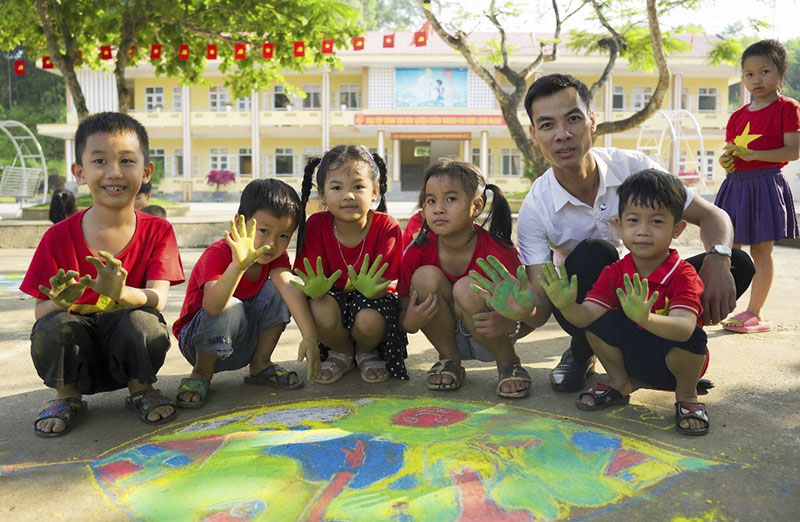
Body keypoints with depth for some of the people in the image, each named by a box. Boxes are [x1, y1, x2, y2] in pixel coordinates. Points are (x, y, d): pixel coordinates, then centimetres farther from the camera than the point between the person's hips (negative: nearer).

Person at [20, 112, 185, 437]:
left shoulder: (158, 232, -6)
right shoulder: (59, 236, -6)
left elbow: (157, 300, -18)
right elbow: (40, 310, -6)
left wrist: (121, 292, -41)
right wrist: (62, 302, -31)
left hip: (129, 350, 0)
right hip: (78, 353, 1)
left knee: (141, 322, -32)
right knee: (54, 327, -31)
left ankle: (140, 390, 0)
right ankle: (67, 396, 1)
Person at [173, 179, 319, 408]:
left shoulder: (277, 256, -8)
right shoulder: (217, 254, -25)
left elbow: (290, 287, -27)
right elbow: (212, 307, -42)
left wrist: (309, 337, -42)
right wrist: (238, 265, -58)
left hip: (244, 342, 5)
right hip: (199, 342, -5)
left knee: (276, 291, -16)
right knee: (231, 308, -35)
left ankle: (260, 365, 0)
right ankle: (201, 374, -9)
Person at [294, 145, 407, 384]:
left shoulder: (387, 227, -17)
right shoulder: (316, 225, -12)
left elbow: (383, 284, -19)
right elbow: (309, 281, -13)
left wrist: (371, 289, -45)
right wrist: (315, 288, -40)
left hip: (371, 298, -1)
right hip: (333, 294, 1)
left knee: (369, 321, -34)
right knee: (321, 314, -33)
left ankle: (366, 353, 8)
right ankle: (341, 353, 5)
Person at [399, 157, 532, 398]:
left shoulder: (498, 252, -23)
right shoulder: (418, 252, -14)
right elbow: (403, 313, -7)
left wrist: (509, 326, -41)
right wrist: (411, 321, -31)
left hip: (489, 341, -2)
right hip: (449, 336, 3)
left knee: (467, 289, -32)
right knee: (426, 276, -23)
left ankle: (508, 362, -6)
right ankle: (449, 359, -2)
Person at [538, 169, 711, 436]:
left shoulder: (683, 275, -21)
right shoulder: (615, 273, -7)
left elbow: (684, 327, -39)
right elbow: (587, 315, -18)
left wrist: (645, 318, -59)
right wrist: (566, 306, -41)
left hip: (673, 363, -3)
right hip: (632, 358, 3)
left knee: (692, 337, -34)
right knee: (601, 321, -20)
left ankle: (686, 396, -3)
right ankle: (618, 384, 5)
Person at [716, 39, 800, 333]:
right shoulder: (738, 116, 15)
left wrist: (751, 154, -19)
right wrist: (726, 160, -5)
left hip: (765, 184, -6)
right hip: (736, 185, 6)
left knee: (761, 251, -1)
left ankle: (754, 314, 5)